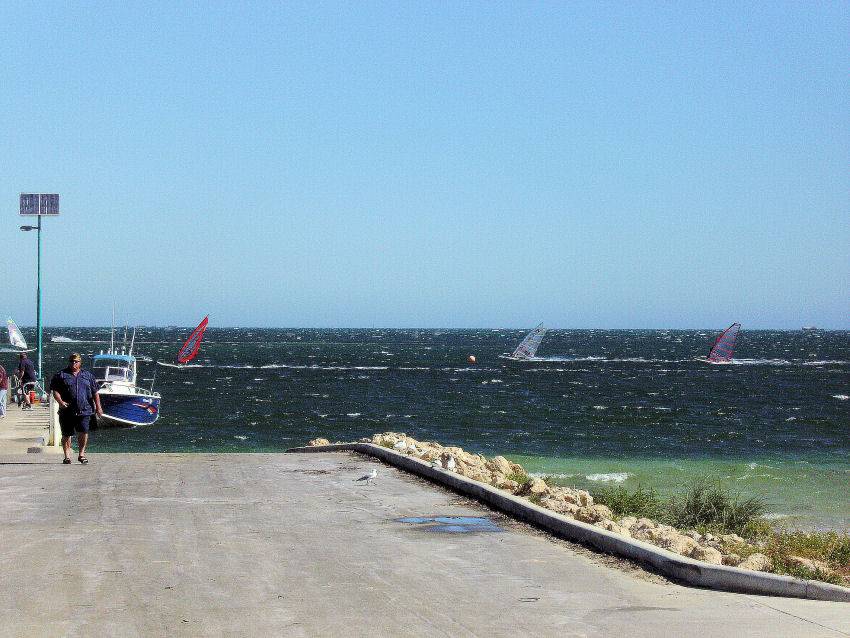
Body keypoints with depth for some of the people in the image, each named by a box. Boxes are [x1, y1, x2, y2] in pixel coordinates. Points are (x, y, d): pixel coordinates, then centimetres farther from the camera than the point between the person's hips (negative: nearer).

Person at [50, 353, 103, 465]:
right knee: (66, 435, 3)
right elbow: (55, 391, 1)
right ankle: (67, 456, 13)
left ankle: (82, 454, 5)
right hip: (67, 411, 0)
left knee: (83, 432, -11)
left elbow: (95, 393, 15)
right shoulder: (61, 375, 8)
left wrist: (98, 407, 8)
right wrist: (60, 401, -16)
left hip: (84, 410, 0)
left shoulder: (88, 375, 14)